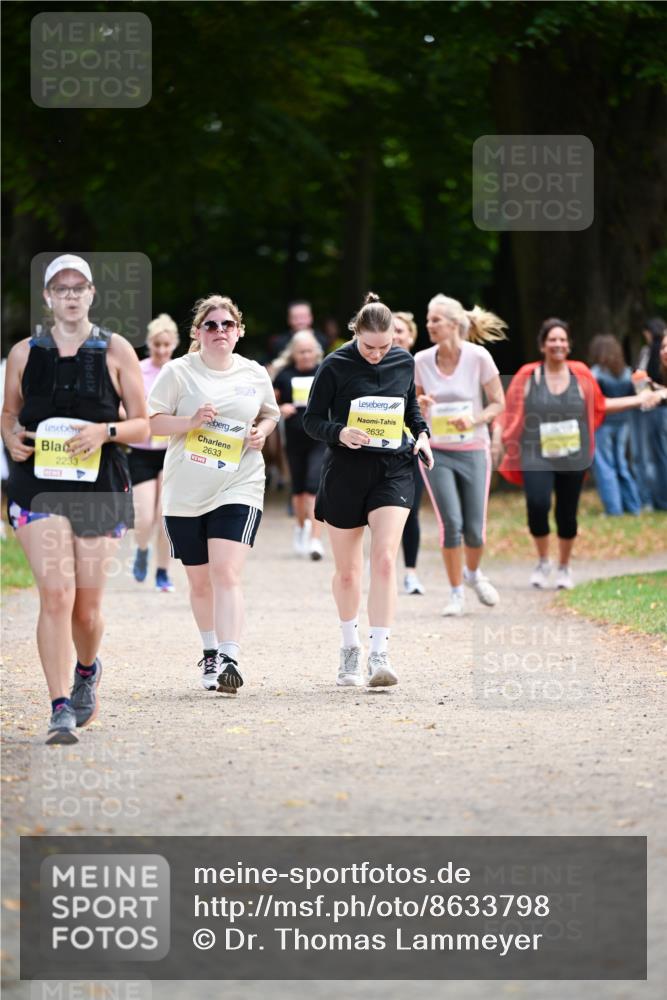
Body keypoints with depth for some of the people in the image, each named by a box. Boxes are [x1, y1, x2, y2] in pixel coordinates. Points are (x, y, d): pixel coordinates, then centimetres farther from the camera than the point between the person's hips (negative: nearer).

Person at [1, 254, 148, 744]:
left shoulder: (116, 351, 4)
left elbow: (141, 424, 5)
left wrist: (105, 431, -14)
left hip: (100, 486, 0)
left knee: (87, 607, 5)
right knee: (55, 594, -15)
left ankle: (87, 669, 39)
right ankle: (61, 709, -14)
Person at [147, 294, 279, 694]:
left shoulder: (255, 375, 6)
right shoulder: (178, 372, -1)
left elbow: (270, 413, 22)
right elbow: (151, 421, -3)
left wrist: (262, 431, 0)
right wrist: (191, 421, -18)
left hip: (238, 489, -1)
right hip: (185, 493, 1)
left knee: (226, 573, -17)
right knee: (200, 581, 12)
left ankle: (229, 660, -24)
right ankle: (210, 652, 34)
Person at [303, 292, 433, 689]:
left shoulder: (404, 361, 3)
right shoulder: (336, 366, -7)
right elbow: (312, 419, -2)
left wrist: (422, 433, 3)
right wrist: (339, 433, -22)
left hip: (394, 469, 1)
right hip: (346, 472, -1)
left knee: (385, 559, -17)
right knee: (347, 570, 10)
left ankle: (380, 656, -19)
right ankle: (350, 648, 31)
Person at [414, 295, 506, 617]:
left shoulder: (478, 357, -9)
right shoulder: (422, 361, -3)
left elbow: (498, 403, -3)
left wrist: (474, 419, -20)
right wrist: (419, 404, -13)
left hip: (473, 450, -1)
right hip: (436, 451, 1)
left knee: (474, 528, 0)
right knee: (451, 523, -11)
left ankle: (473, 573, 34)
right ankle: (456, 593, 6)